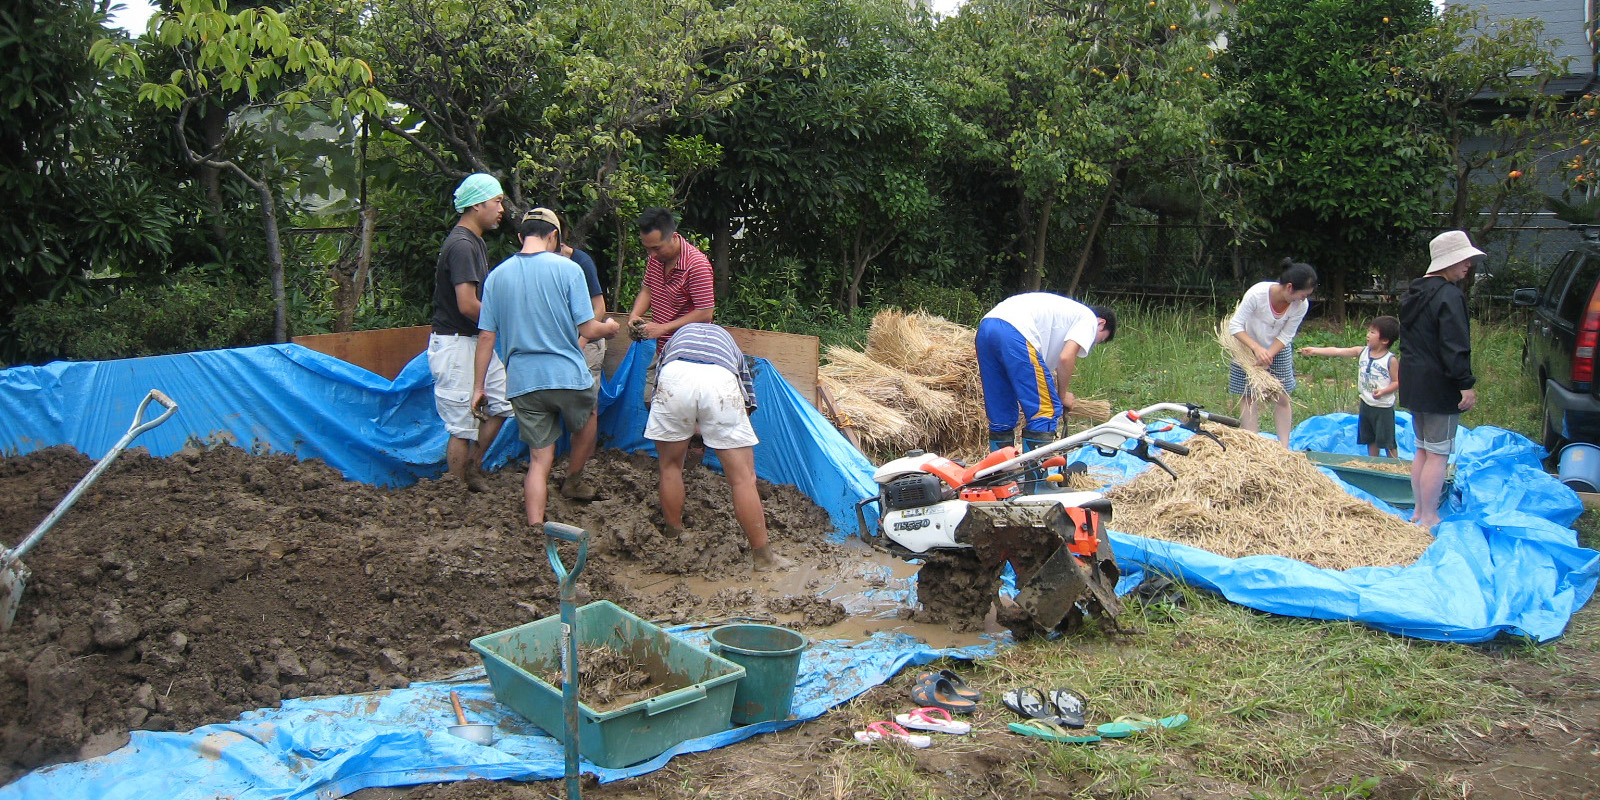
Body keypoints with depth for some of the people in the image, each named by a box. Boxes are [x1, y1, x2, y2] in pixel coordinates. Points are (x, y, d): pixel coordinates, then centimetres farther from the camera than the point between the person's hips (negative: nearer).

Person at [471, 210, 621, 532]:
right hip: (568, 375, -3)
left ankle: (536, 529, 5)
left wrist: (478, 388, 10)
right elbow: (587, 329, -8)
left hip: (522, 382, 3)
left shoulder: (497, 276, 5)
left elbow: (487, 337, 4)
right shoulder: (567, 268, -7)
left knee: (539, 459, 10)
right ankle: (573, 482, 42)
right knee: (586, 421, 29)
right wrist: (609, 328, 14)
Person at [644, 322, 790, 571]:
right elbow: (747, 405, 39)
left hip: (675, 375, 1)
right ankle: (762, 557, 16)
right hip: (721, 381, 0)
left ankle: (674, 540, 34)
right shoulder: (731, 347, 41)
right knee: (743, 478, 8)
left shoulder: (677, 336, 43)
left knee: (670, 466, 23)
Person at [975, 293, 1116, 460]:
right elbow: (1066, 358, 0)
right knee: (1046, 410, 1)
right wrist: (1063, 395, 14)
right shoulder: (1089, 318, 14)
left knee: (1000, 414, 17)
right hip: (1014, 333, -9)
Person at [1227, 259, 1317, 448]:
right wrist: (1257, 348, -35)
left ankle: (1284, 447, 6)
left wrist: (1269, 354, -27)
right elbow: (1235, 326, -26)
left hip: (1279, 350, 3)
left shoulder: (1301, 306, -21)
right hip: (1248, 347, -3)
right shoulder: (1257, 293, -32)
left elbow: (1286, 336, -12)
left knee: (1282, 399, 0)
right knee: (1248, 397, -2)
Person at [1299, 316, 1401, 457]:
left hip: (1383, 407, -6)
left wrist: (1383, 391, -27)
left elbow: (1397, 382, -11)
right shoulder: (1362, 352, 1)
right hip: (1366, 404, 6)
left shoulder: (1391, 360, -14)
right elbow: (1337, 351, -3)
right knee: (1369, 439, 16)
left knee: (1386, 441, -1)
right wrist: (1314, 350, -8)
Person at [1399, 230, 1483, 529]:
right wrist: (1466, 384, -18)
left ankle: (1420, 511, 25)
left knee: (1423, 450, 17)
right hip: (1440, 387, -9)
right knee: (1438, 454, -3)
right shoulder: (1450, 295, -17)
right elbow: (1455, 346, -21)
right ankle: (1429, 519, 1)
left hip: (1414, 384, 9)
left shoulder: (1413, 294, 12)